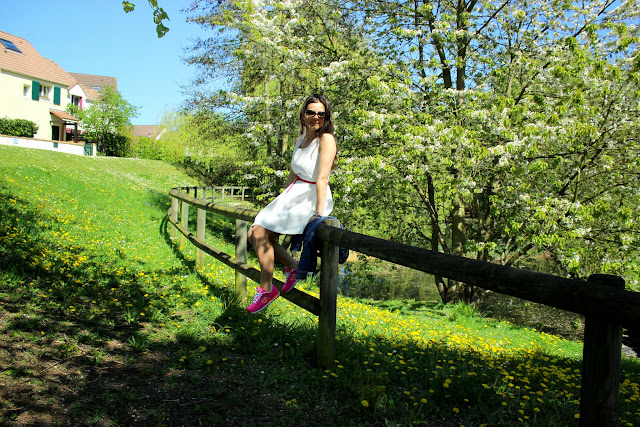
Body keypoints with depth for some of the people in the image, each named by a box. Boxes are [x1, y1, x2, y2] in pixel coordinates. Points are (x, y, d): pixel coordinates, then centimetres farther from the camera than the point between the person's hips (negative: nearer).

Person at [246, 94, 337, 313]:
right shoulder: (300, 139, 10)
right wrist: (280, 203, 24)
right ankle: (292, 267, 17)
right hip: (294, 195, 8)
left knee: (261, 233, -16)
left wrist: (319, 212, -30)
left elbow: (322, 178, -24)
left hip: (312, 199, -8)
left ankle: (266, 290, -1)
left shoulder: (326, 139, -15)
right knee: (254, 234, 2)